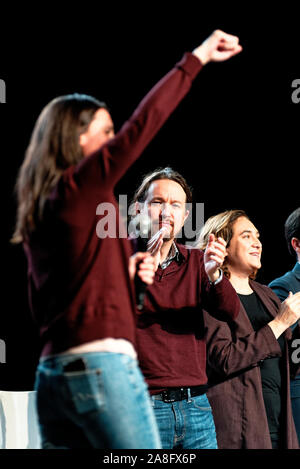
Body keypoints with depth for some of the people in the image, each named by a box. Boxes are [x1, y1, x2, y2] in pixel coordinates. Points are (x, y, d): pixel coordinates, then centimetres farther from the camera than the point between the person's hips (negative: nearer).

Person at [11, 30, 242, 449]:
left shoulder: (37, 210, 17)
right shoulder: (80, 188, -6)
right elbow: (142, 125, -9)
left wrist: (124, 273, 13)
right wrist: (197, 58, -3)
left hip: (53, 371, 8)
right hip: (101, 365, -8)